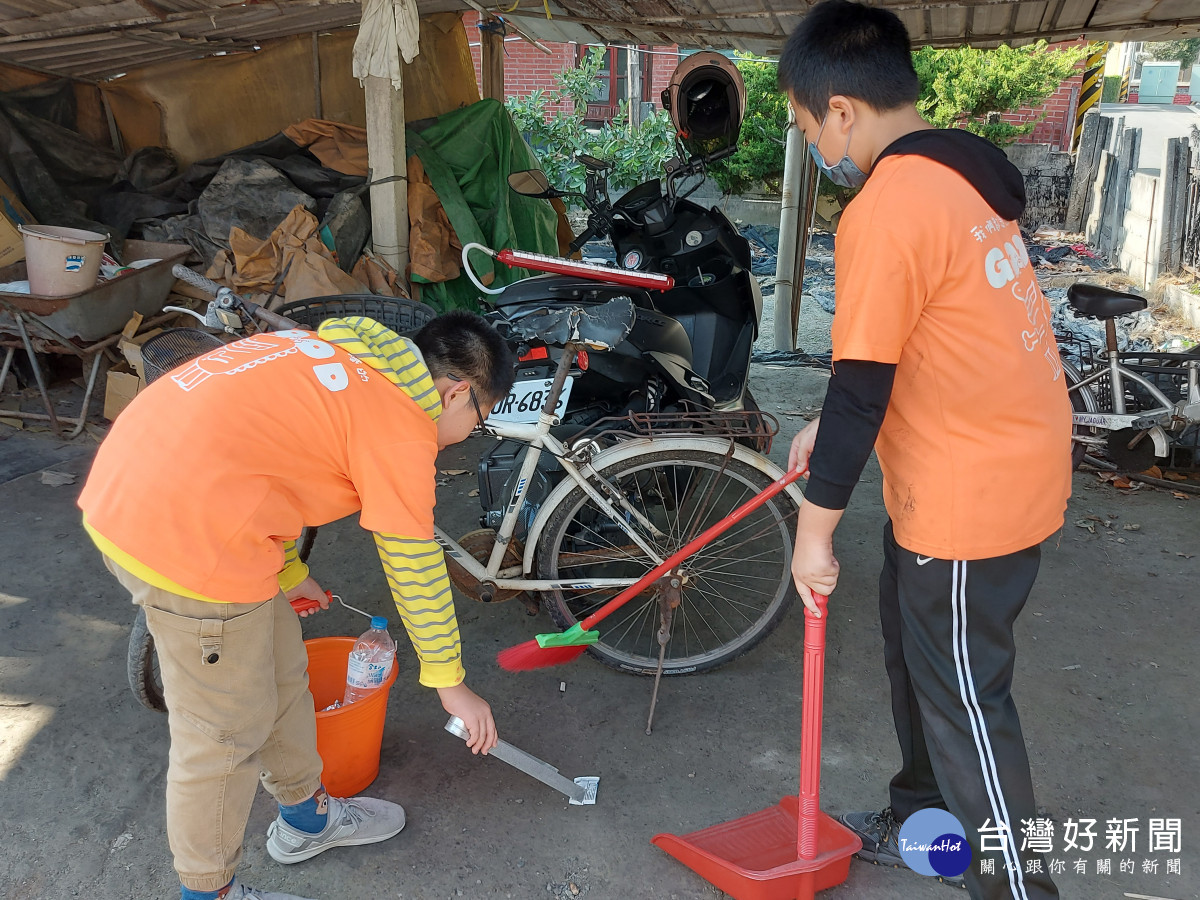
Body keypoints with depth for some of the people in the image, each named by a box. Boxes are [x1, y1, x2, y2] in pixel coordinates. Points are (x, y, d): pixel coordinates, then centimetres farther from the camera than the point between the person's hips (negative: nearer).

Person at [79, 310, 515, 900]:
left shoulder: (334, 351, 16)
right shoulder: (403, 426, -9)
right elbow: (416, 568, -3)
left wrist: (286, 571, 35)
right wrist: (450, 684, 10)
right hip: (186, 535, -10)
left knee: (278, 670, 24)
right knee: (226, 732, 9)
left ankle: (306, 816, 44)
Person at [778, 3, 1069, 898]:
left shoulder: (886, 210, -22)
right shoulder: (956, 172, 8)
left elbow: (861, 383, -21)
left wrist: (815, 528, -13)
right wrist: (830, 430, 17)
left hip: (970, 495, -10)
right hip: (1015, 461, 10)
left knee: (964, 694, 6)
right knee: (916, 649, 23)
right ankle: (923, 822, 43)